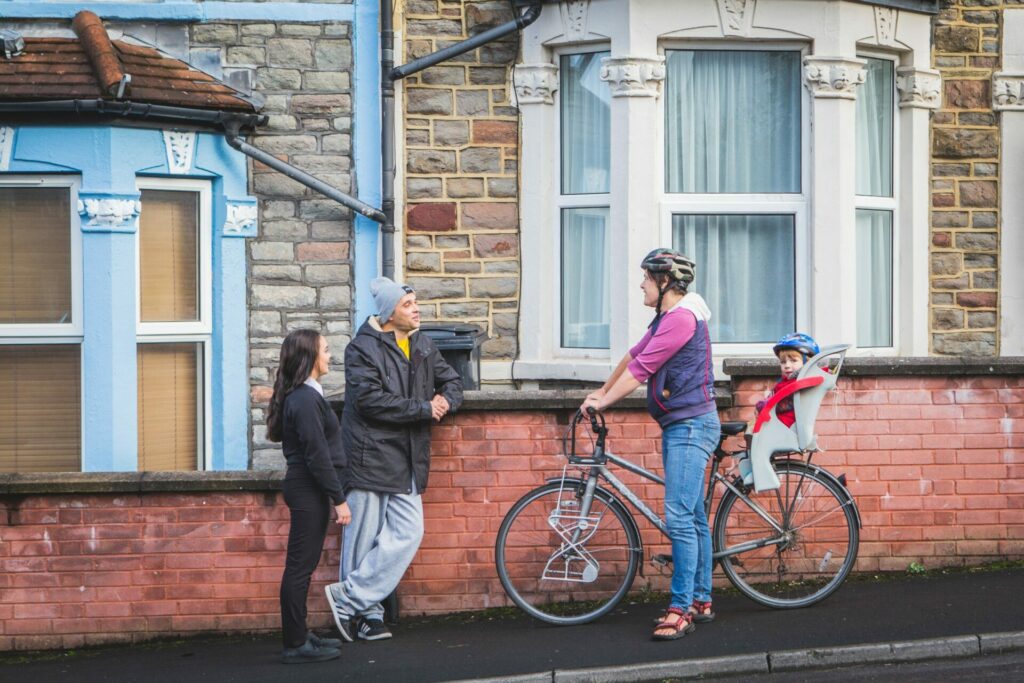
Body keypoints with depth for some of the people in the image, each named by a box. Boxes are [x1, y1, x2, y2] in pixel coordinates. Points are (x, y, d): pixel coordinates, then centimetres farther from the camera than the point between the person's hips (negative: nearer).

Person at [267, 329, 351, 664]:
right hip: (309, 489, -10)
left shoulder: (301, 396, 13)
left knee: (302, 566, 15)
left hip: (305, 488, 10)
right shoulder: (306, 400, -19)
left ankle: (299, 635, 22)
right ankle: (295, 645, -1)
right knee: (300, 566, -5)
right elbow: (317, 455, -21)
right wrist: (339, 499, -17)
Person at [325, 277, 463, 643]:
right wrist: (424, 409, -15)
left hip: (408, 461, 7)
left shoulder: (423, 346, 14)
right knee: (364, 539, -2)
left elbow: (451, 380, 24)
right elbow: (371, 400, -19)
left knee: (408, 533, -2)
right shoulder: (363, 348, -8)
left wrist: (445, 400, -1)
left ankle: (350, 597, 4)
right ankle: (367, 614, 7)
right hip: (370, 458, -6)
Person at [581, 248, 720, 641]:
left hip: (691, 425, -11)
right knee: (693, 518, 13)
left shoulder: (682, 318, -17)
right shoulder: (667, 318, 17)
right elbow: (634, 356, 25)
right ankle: (701, 601, 18)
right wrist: (603, 392, 30)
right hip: (679, 426, 11)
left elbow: (640, 369, -18)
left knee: (679, 519, -14)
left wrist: (602, 401, -11)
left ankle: (681, 610, -14)